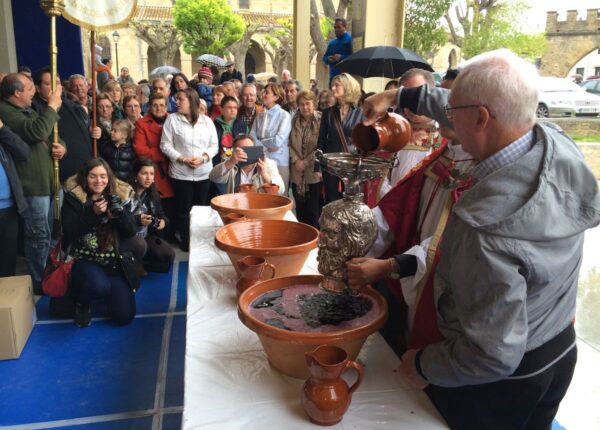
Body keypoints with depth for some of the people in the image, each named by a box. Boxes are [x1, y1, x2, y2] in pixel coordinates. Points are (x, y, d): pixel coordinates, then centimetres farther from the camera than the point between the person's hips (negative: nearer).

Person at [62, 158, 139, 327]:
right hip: (83, 260, -2)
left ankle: (107, 291, 28)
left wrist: (119, 213, -21)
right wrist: (93, 213, -24)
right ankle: (82, 303, 3)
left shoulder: (119, 196, 3)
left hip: (114, 262, 2)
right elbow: (69, 232, -14)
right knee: (99, 286, -36)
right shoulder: (73, 197, -3)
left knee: (125, 316, -7)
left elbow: (131, 232, -3)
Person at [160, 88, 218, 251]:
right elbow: (166, 145, -4)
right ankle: (186, 242, 19)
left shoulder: (207, 120, 4)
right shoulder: (172, 119, -1)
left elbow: (214, 145, 3)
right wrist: (182, 159, -16)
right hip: (181, 173, -2)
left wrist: (203, 158, -15)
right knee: (183, 209, 5)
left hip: (203, 172, 2)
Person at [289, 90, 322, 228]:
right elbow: (290, 144, 7)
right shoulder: (295, 121, 9)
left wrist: (306, 162, -13)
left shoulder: (321, 121, -8)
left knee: (314, 211, 1)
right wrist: (295, 160, -8)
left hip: (315, 172, -4)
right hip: (297, 173, 5)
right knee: (300, 210, 13)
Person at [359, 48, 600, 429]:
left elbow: (493, 355, -32)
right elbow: (485, 115, 3)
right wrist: (401, 95, 9)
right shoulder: (558, 143, -15)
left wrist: (424, 365, -15)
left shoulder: (487, 226, -38)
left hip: (498, 383, -7)